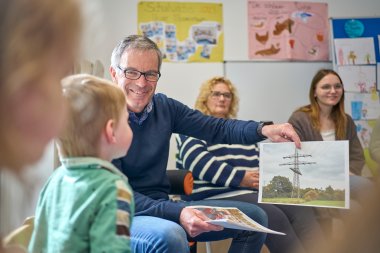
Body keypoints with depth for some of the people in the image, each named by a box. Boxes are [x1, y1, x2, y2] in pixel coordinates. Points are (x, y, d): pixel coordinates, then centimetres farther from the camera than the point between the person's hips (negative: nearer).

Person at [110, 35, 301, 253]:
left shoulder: (163, 106, 2)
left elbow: (216, 128, 5)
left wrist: (264, 129, -14)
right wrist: (176, 214, -34)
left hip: (163, 206, 7)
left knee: (254, 217, 5)